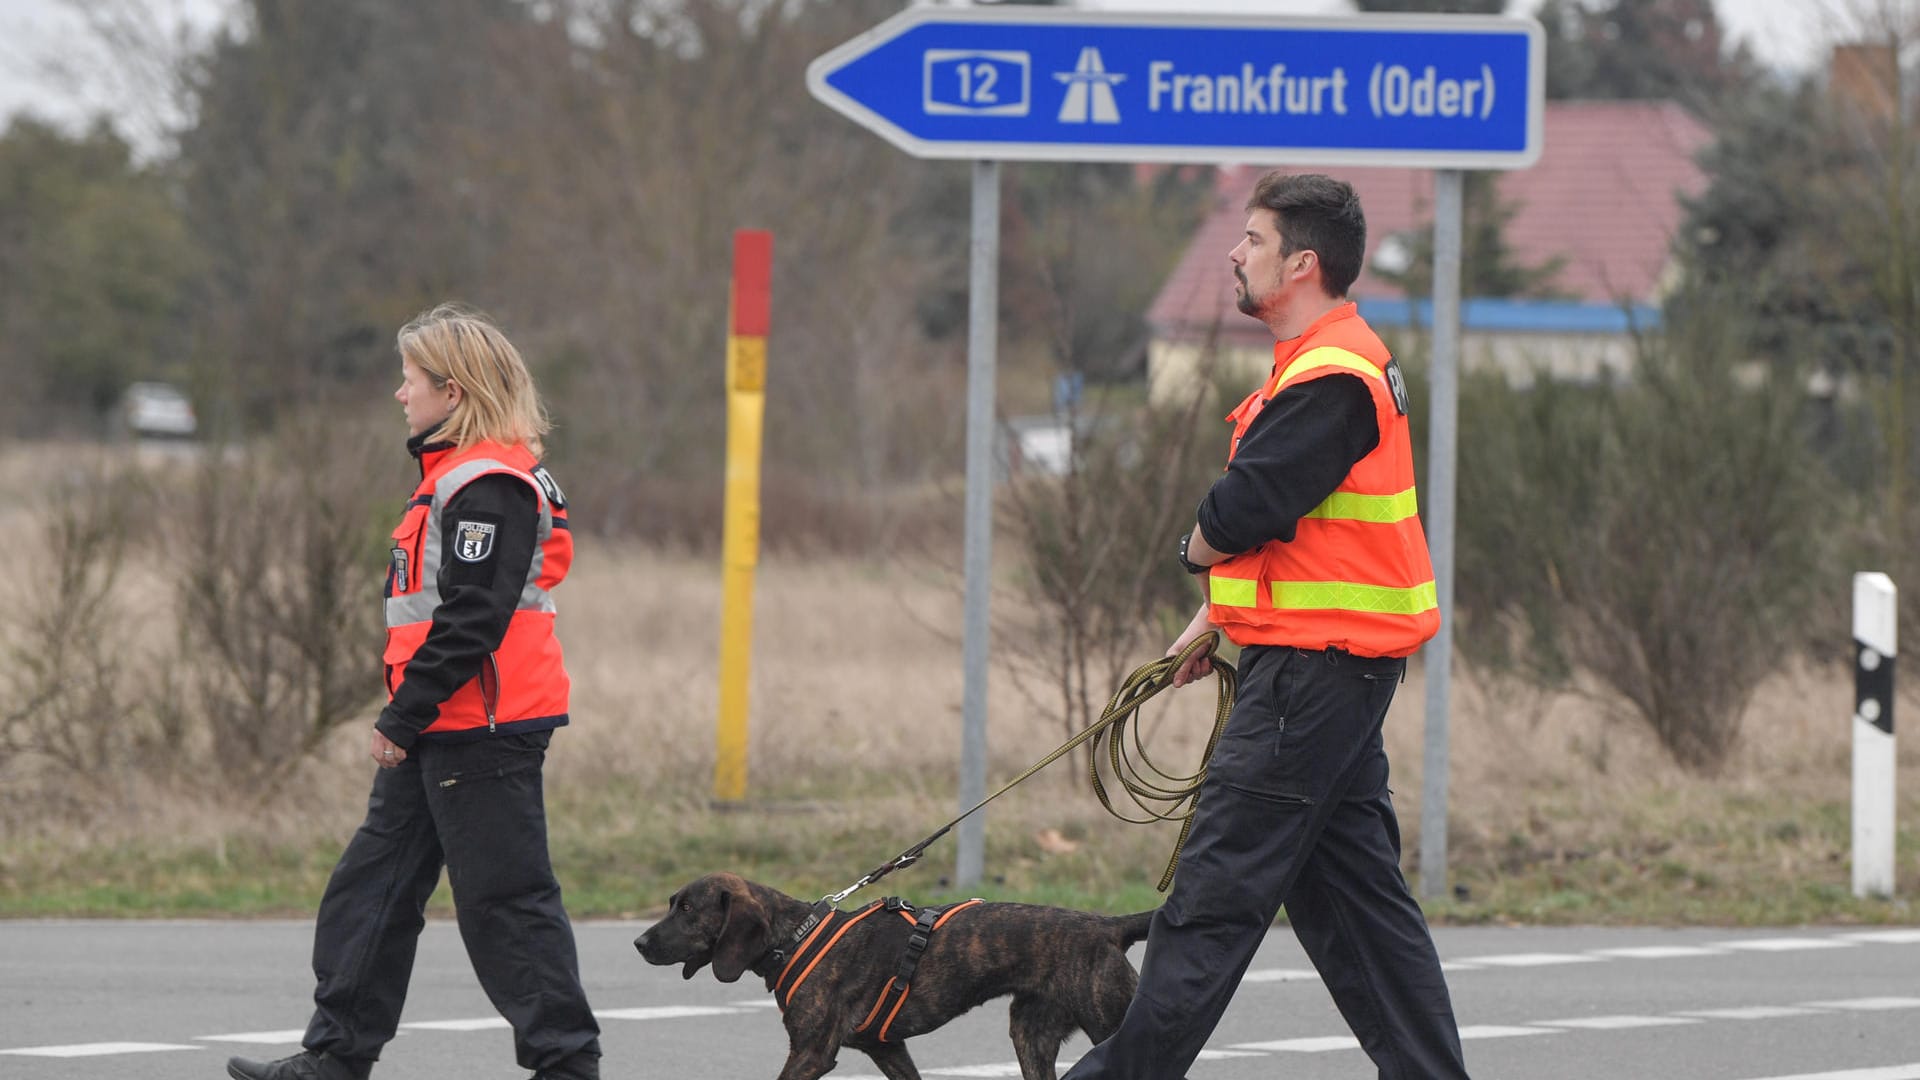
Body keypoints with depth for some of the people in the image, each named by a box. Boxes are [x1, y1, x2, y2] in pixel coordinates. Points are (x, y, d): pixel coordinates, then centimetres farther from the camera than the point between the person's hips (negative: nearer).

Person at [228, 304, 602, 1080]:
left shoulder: (489, 487, -17)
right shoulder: (455, 474, 17)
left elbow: (471, 620, -23)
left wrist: (405, 718, -19)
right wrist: (405, 717, 19)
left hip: (482, 731, -11)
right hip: (439, 736, 11)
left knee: (504, 899, -6)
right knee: (371, 884, 12)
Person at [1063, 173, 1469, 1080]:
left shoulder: (1331, 379, -18)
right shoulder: (1327, 363, 17)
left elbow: (1238, 518, -22)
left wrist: (1195, 549, 0)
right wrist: (1214, 618, 17)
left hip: (1314, 666, -11)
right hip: (1335, 664, 11)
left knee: (1218, 886, -7)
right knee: (1348, 885, 12)